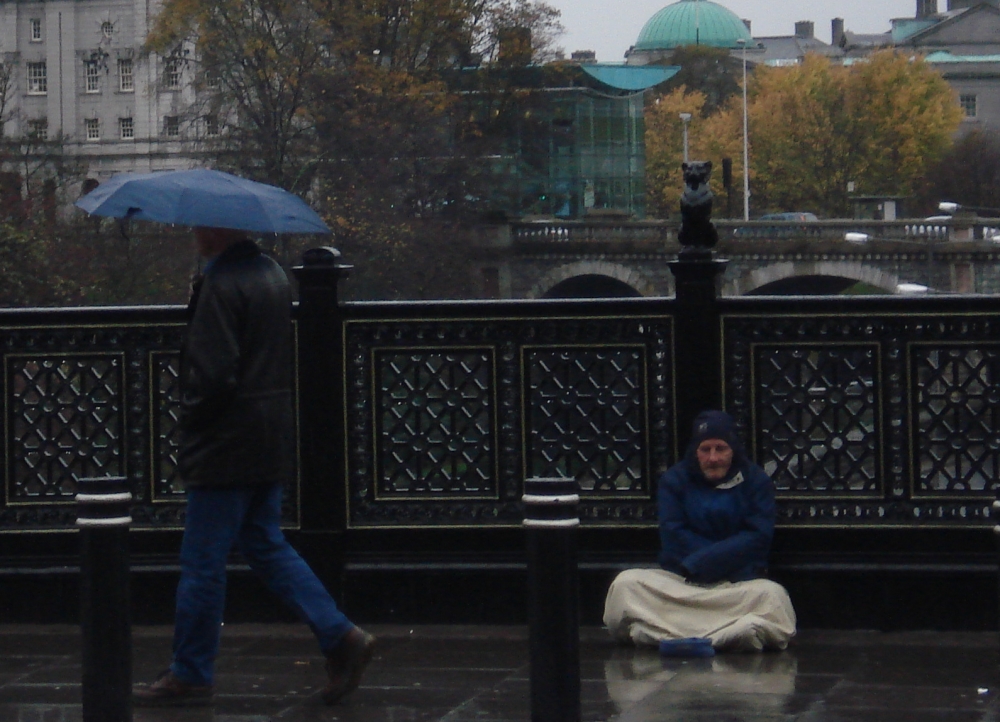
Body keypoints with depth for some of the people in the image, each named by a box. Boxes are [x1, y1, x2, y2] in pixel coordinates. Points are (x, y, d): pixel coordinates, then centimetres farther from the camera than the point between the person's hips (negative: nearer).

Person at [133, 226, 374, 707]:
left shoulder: (221, 286, -19)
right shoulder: (271, 274, 10)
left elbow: (213, 374, -23)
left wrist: (190, 417, -6)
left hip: (226, 449, -9)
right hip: (271, 443, 9)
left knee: (202, 562, 0)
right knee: (266, 545, 16)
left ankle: (189, 676, 8)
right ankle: (339, 636, 7)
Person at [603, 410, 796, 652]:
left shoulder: (756, 480, 9)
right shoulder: (673, 480, 11)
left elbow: (757, 538, -3)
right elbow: (674, 537, 0)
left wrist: (698, 563, -12)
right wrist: (729, 557, -11)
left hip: (739, 584, -1)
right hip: (679, 582, 1)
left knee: (772, 594, -36)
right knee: (626, 583, -26)